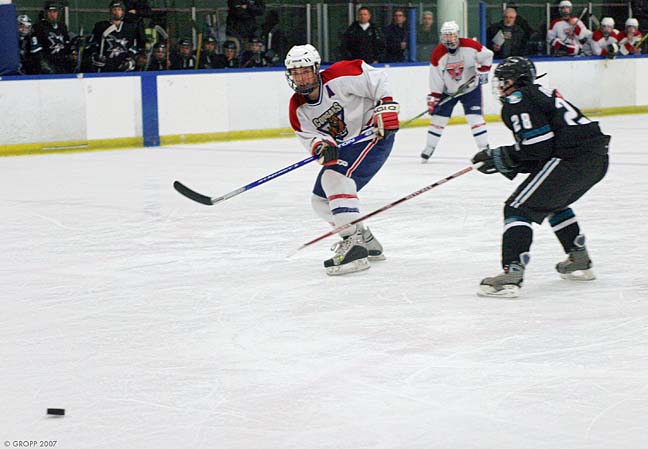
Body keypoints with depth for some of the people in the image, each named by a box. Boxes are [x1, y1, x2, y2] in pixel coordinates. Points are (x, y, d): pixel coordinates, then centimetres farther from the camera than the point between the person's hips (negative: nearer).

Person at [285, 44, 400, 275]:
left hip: (373, 134, -9)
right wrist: (320, 145, -31)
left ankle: (353, 246, -36)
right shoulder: (298, 108, 0)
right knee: (321, 200, 9)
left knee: (335, 178, -30)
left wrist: (386, 107, -23)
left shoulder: (338, 78, -19)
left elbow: (376, 78, -15)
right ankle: (367, 242, 24)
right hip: (343, 148, 9)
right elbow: (308, 135, -9)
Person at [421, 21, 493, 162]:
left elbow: (487, 55, 0)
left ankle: (485, 149, -6)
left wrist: (483, 71, -10)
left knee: (474, 117, -11)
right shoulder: (437, 54, -16)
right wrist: (433, 98, -13)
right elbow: (435, 79, -11)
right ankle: (429, 148, 17)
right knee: (438, 117, 2)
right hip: (448, 90, 2)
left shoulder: (470, 46, -18)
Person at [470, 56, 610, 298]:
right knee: (552, 203, 33)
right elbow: (542, 148, 23)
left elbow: (538, 147, -13)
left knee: (519, 208, -7)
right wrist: (502, 162, 18)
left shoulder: (518, 101, -4)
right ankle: (580, 261, 37)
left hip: (571, 159, -10)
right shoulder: (540, 94, 26)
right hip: (598, 159, 10)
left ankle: (511, 275, -21)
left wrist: (499, 157, -2)